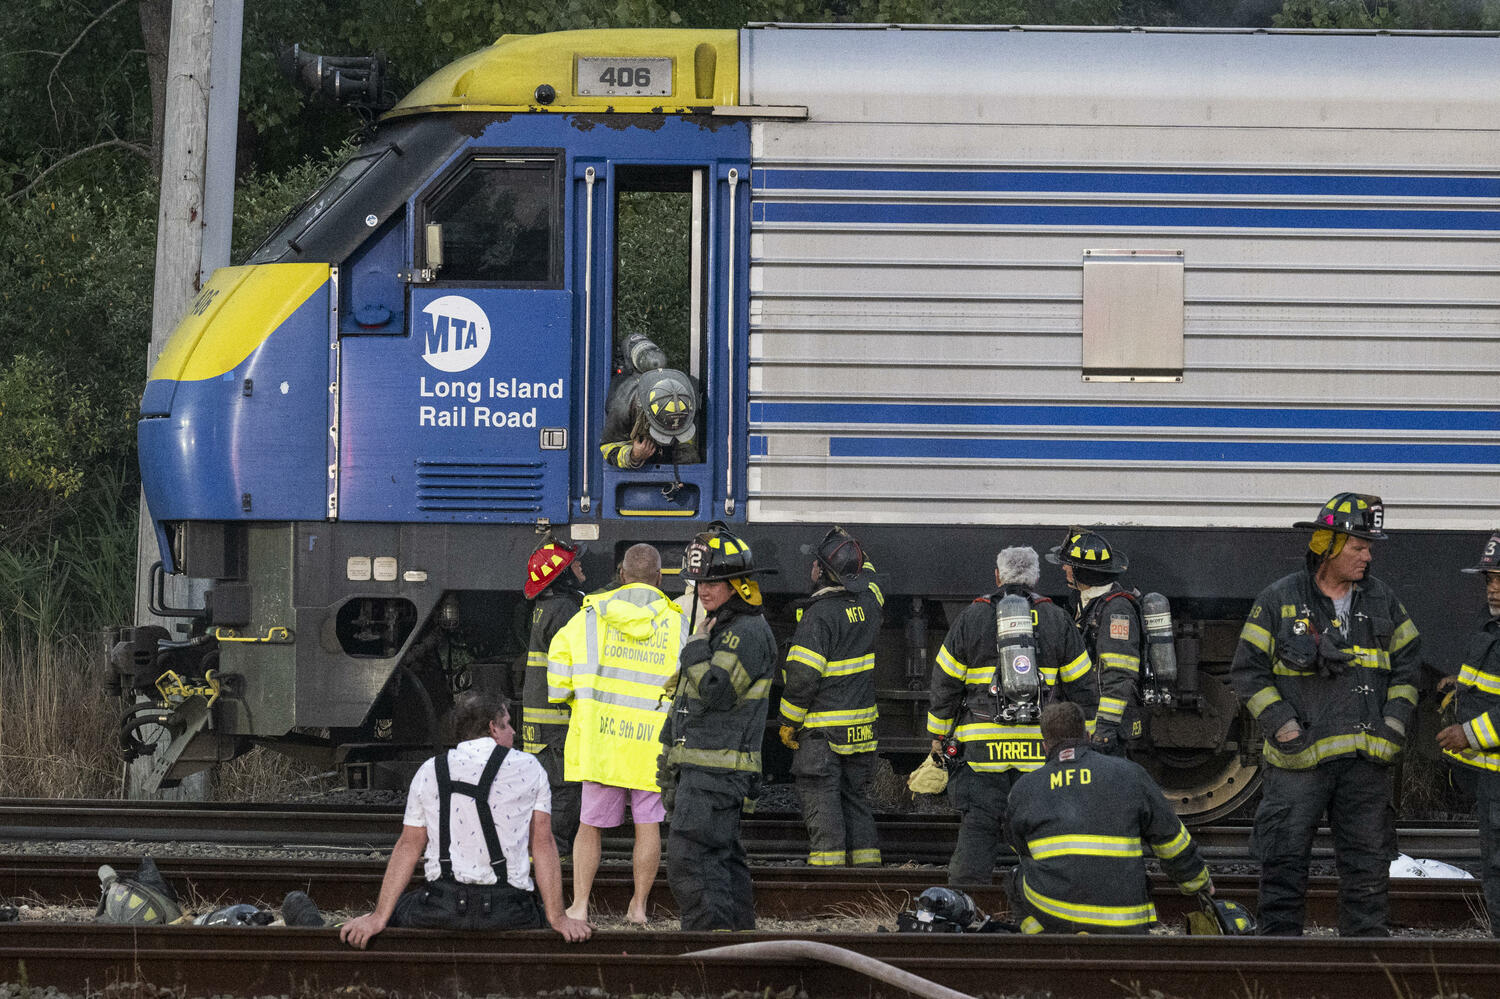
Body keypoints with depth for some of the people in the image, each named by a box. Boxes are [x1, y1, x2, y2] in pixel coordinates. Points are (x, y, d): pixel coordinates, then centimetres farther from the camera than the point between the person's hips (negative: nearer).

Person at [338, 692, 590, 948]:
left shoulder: (429, 772, 8)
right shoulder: (528, 769, 5)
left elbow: (408, 846, 5)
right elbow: (542, 844, 1)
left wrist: (379, 918, 4)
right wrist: (557, 917, -1)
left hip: (444, 907, 2)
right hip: (506, 912, -2)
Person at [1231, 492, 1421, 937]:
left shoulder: (1381, 600, 9)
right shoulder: (1278, 601, -2)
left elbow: (1407, 662, 16)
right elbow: (1248, 671, -1)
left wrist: (1393, 726, 3)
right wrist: (1285, 728, -10)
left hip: (1366, 756, 3)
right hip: (1298, 756, -3)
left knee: (1366, 864, 7)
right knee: (1284, 863, -3)